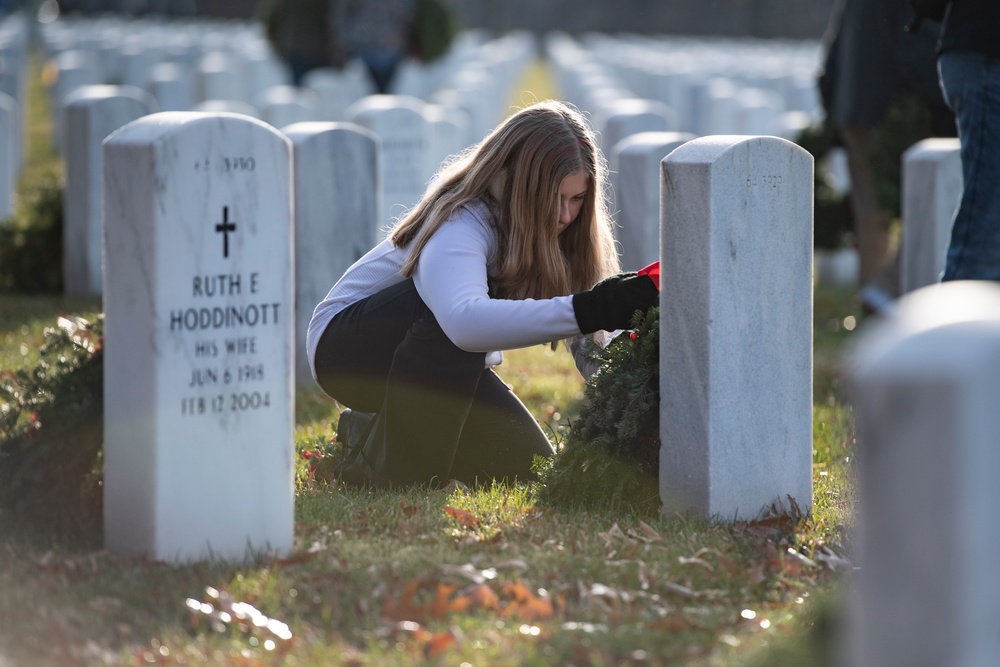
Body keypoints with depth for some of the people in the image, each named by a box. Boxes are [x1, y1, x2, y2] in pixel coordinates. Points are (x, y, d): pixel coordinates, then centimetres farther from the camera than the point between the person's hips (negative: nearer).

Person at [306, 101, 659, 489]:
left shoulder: (560, 232, -10)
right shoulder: (459, 224, -34)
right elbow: (464, 322, -56)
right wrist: (586, 310, -62)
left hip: (447, 366, 7)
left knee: (526, 470, -9)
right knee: (446, 309, -37)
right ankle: (396, 469, -22)